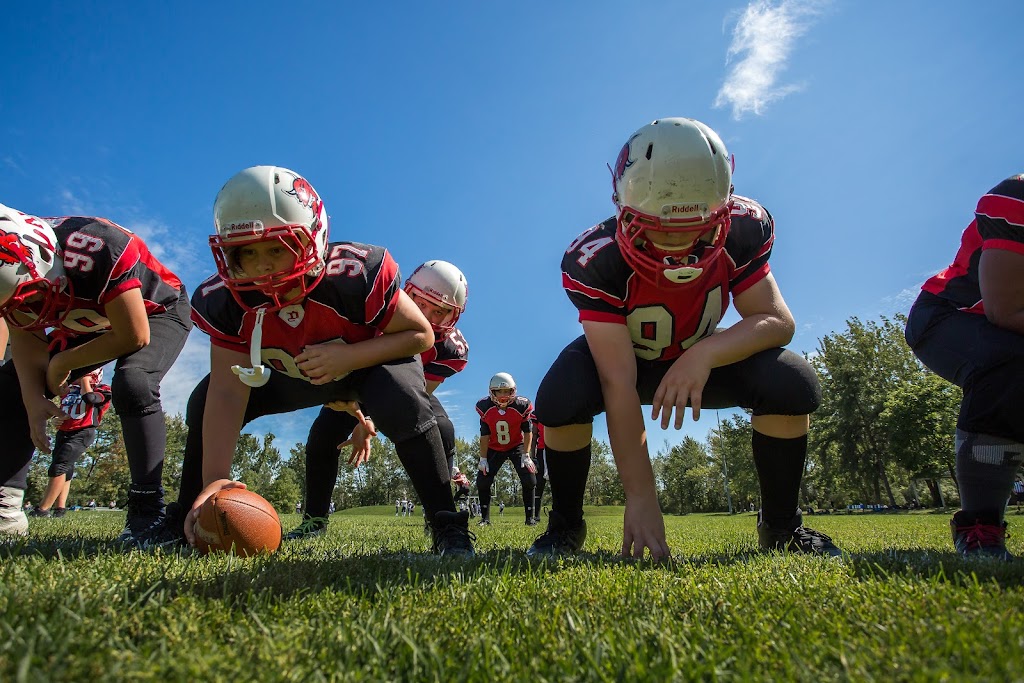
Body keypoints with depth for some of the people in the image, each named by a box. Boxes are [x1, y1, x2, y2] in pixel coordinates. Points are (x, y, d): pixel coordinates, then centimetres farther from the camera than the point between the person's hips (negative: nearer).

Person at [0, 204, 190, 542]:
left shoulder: (99, 250, -40)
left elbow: (134, 337, -29)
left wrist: (63, 363, -17)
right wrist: (34, 400, -19)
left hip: (156, 312, -7)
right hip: (87, 322, 7)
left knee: (132, 384, -34)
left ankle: (147, 510, -27)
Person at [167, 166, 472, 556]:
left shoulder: (356, 276, -38)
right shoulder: (226, 301, -25)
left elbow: (421, 335, -27)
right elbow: (228, 393, -28)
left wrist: (347, 356, -40)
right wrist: (214, 479, -39)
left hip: (369, 362, -4)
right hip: (293, 374, 4)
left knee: (404, 403, -36)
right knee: (204, 403, -10)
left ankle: (447, 527, -22)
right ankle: (184, 523, 9)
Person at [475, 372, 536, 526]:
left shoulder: (522, 406, -23)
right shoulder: (485, 407, -19)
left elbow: (528, 432, -12)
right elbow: (484, 435, -11)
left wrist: (526, 455, -16)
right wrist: (483, 458, -11)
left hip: (517, 446, -1)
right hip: (495, 448, 1)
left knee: (529, 479, -15)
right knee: (482, 481, -8)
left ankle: (530, 517, -1)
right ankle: (485, 518, 8)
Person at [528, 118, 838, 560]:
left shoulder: (743, 228, -23)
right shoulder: (595, 260, -34)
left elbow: (778, 320, -22)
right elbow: (619, 385, -37)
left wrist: (704, 354, -42)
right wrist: (641, 497, -37)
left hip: (702, 357, 3)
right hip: (623, 358, -2)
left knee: (792, 384, -25)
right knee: (559, 399, -34)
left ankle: (781, 525, 1)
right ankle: (565, 526, -6)